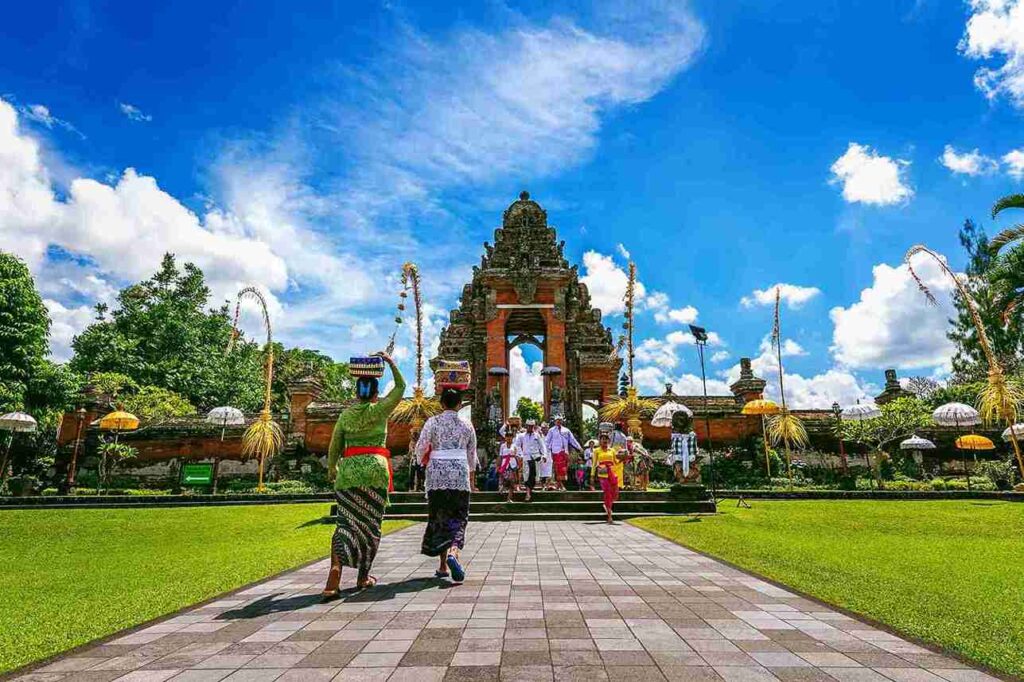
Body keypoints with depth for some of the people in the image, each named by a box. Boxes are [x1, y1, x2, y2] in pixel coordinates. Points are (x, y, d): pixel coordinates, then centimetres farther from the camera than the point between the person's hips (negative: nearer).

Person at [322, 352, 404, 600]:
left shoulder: (345, 414, 8)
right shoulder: (379, 410, 0)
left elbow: (334, 446, 11)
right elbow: (401, 386, 12)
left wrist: (331, 470, 26)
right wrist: (390, 361, 19)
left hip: (348, 469, 2)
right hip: (375, 469, -2)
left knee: (347, 522, -1)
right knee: (370, 523, 9)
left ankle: (334, 577, -18)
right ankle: (363, 577, 19)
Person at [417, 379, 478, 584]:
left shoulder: (433, 422, -1)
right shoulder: (466, 425, 5)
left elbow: (420, 447, -6)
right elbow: (472, 454, 12)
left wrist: (423, 461, 17)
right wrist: (471, 478, 25)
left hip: (437, 475, 0)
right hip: (460, 475, 0)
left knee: (439, 518, 10)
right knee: (458, 518, 3)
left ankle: (443, 566, 15)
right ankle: (453, 552, -24)